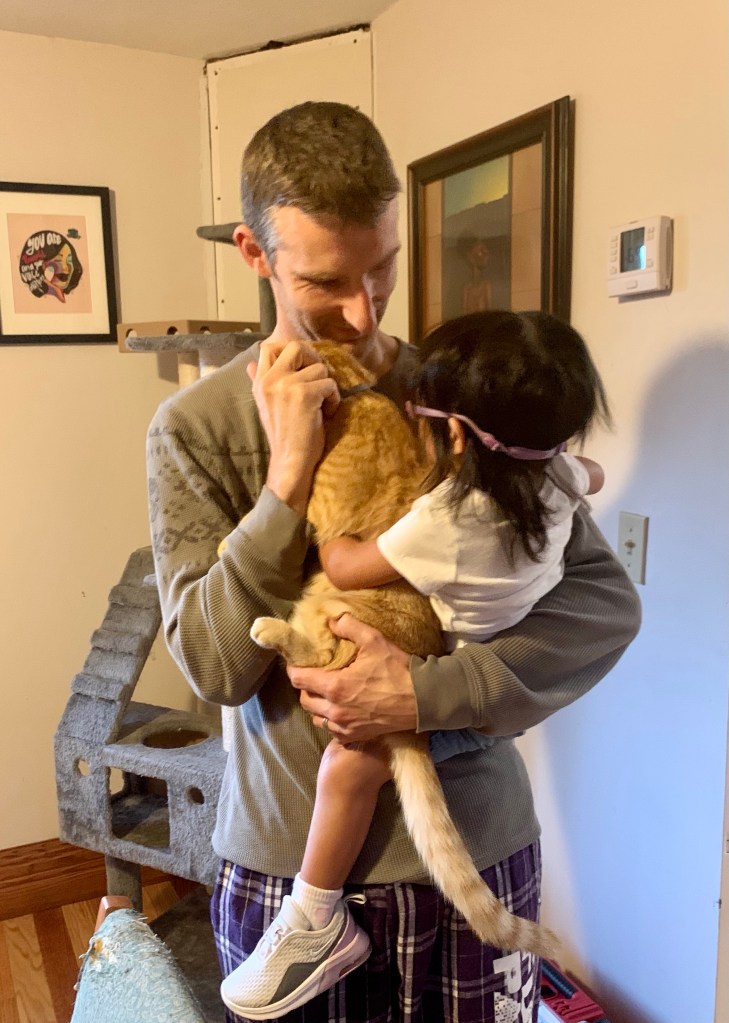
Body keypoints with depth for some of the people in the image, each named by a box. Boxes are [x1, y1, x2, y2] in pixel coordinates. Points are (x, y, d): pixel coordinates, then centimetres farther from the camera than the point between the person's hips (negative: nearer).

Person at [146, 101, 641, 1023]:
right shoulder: (193, 428, -7)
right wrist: (289, 471, -22)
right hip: (284, 858, 0)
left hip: (472, 842, 1)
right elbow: (216, 666, -13)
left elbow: (606, 601, -9)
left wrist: (429, 692, -21)